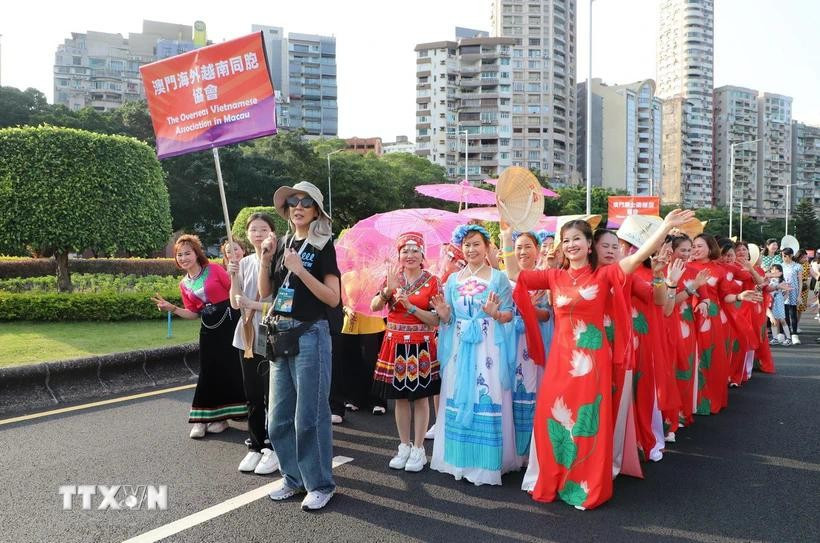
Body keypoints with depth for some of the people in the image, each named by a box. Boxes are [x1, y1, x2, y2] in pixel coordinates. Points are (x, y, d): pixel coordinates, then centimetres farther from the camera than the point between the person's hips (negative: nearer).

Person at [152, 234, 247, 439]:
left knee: (229, 368, 2)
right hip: (208, 328, 4)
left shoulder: (214, 269, -3)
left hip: (229, 322, -4)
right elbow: (192, 313, 10)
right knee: (208, 371, 6)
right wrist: (172, 308, -3)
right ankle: (201, 419, 14)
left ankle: (221, 417, 16)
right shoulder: (184, 285, 11)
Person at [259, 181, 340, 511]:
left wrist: (300, 270, -20)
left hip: (310, 335, -6)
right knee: (279, 415, 12)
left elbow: (333, 298, -13)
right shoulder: (282, 244, 11)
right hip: (280, 334, 6)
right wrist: (265, 260, -4)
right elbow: (264, 292, 10)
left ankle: (320, 484, 13)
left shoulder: (323, 247, -5)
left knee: (309, 415, -1)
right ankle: (293, 477, 27)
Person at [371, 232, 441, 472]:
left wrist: (410, 307, -18)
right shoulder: (392, 278, 6)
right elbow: (374, 306, -7)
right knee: (400, 398, 10)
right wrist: (388, 290, -23)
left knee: (420, 397, 3)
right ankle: (404, 446, 22)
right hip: (395, 344, 3)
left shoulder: (432, 281, -2)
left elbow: (436, 319, -8)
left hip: (421, 346, -3)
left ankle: (418, 449, 14)